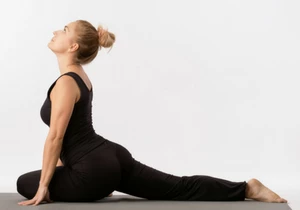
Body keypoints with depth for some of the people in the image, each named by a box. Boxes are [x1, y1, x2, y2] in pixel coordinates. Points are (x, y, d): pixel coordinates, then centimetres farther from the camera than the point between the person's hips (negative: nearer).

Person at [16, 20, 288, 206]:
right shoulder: (80, 75, 15)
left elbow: (55, 137, -18)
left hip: (94, 171, -9)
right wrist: (57, 168, 28)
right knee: (179, 188, 13)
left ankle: (95, 190, 1)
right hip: (113, 158, 10)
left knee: (25, 184, 8)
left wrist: (44, 186, -12)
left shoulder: (65, 83, -16)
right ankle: (246, 188, 10)